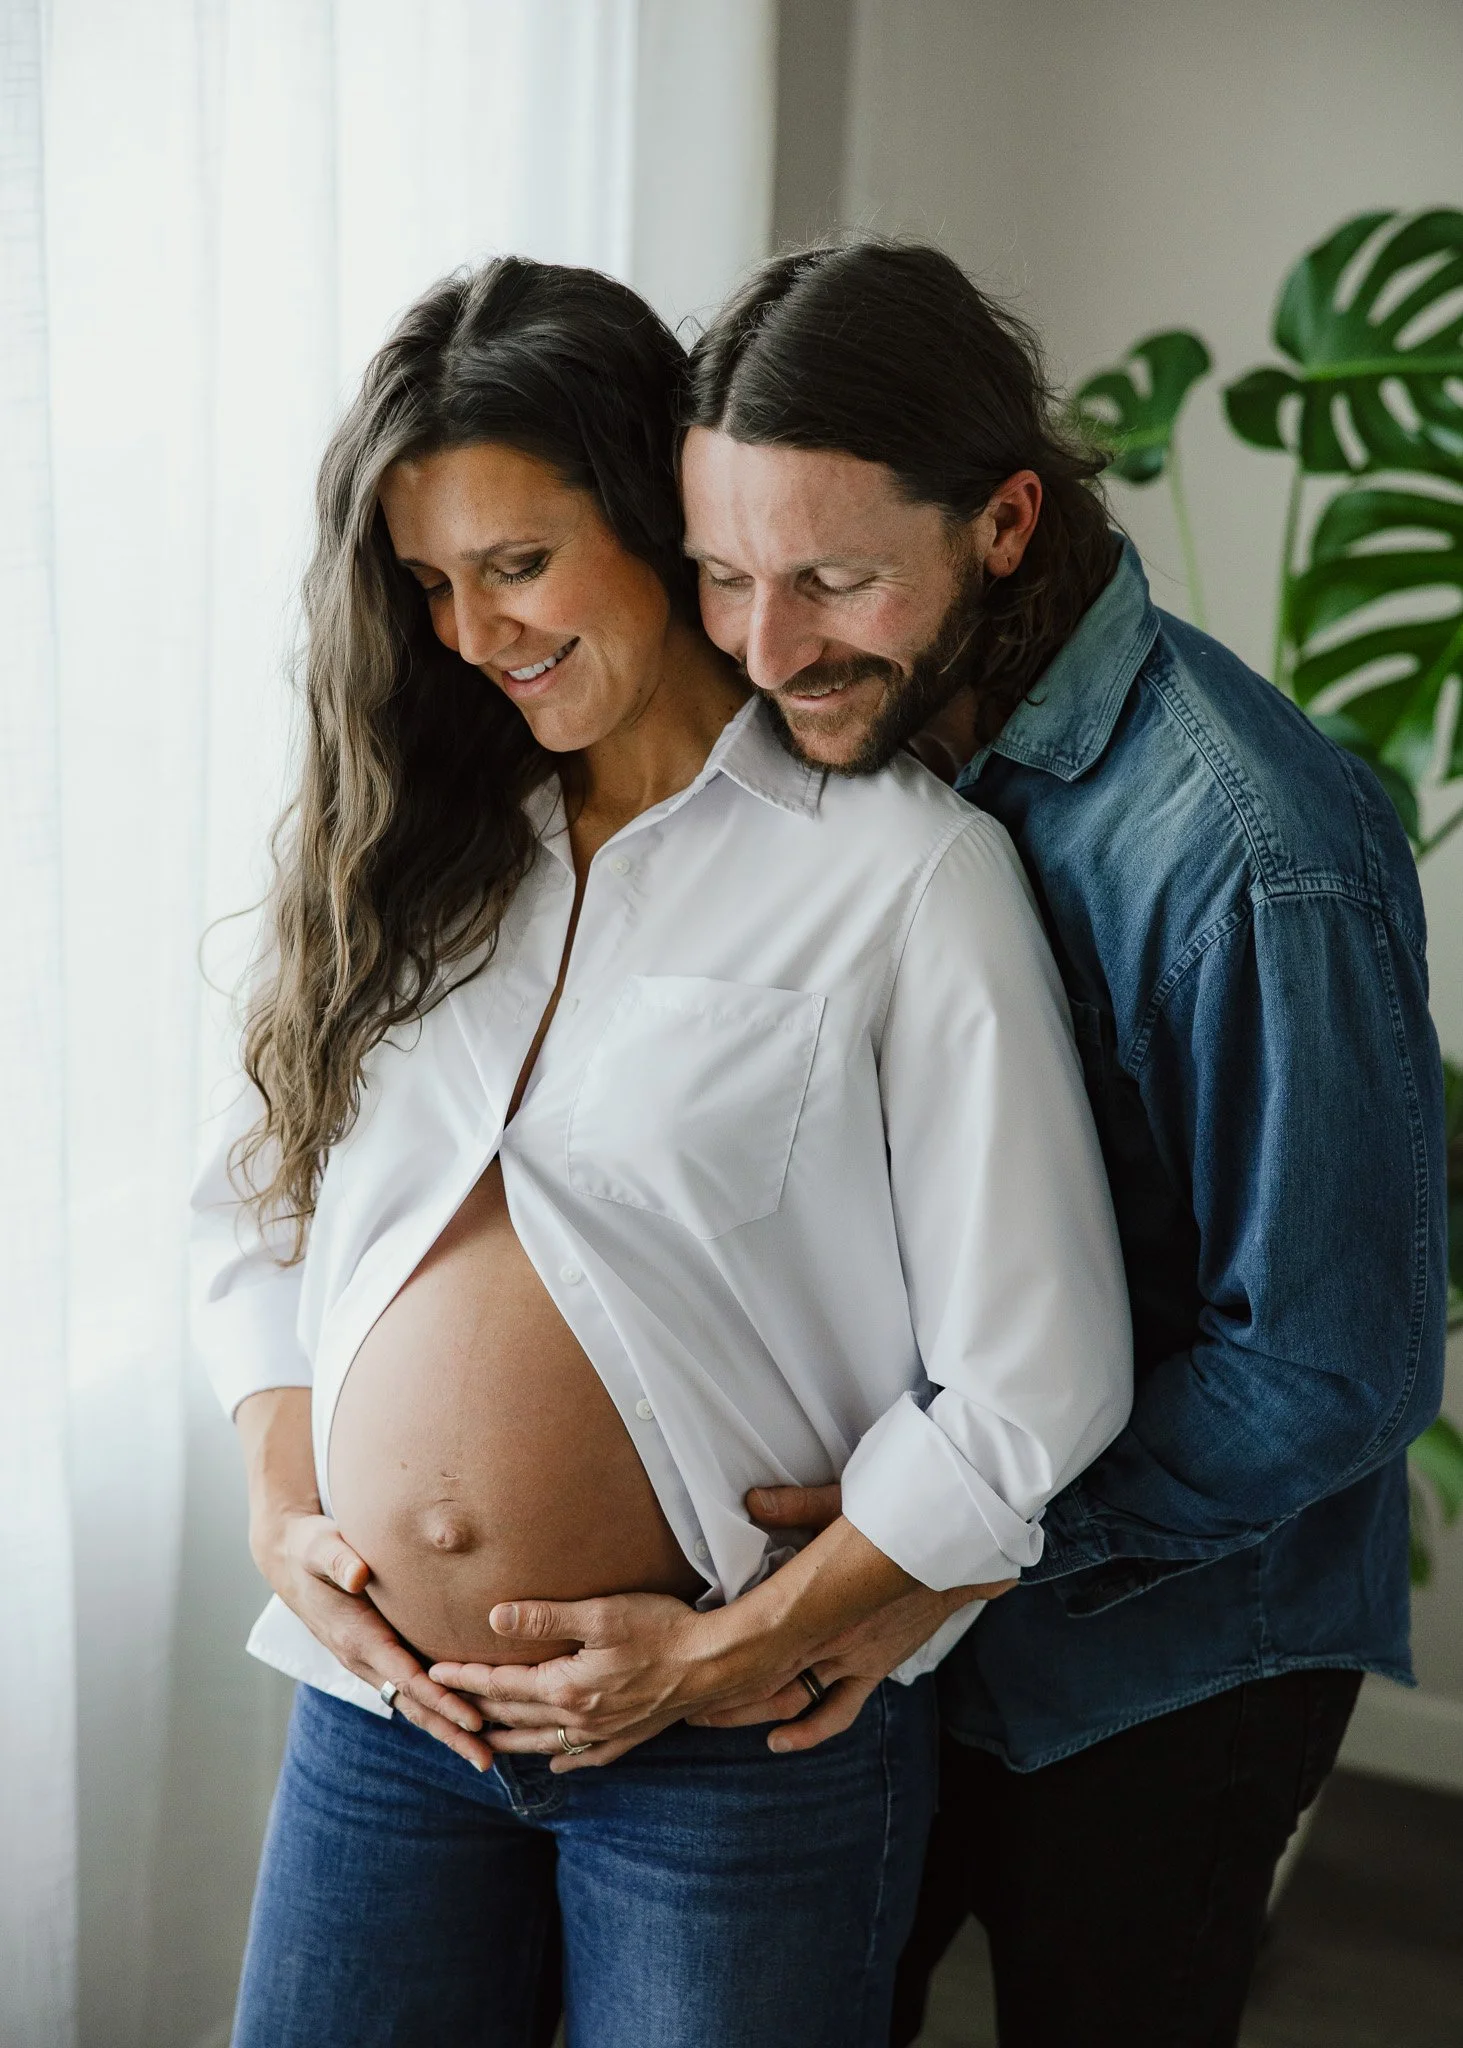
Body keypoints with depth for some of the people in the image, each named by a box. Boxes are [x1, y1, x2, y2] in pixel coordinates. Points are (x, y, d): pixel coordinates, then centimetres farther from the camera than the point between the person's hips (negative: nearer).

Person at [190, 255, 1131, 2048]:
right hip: (380, 1704, 5)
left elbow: (1038, 1389, -13)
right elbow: (253, 1205, 12)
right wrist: (282, 1511, -1)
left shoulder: (904, 868, -11)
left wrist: (739, 1649, -11)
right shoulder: (418, 851, 6)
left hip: (736, 1759, -4)